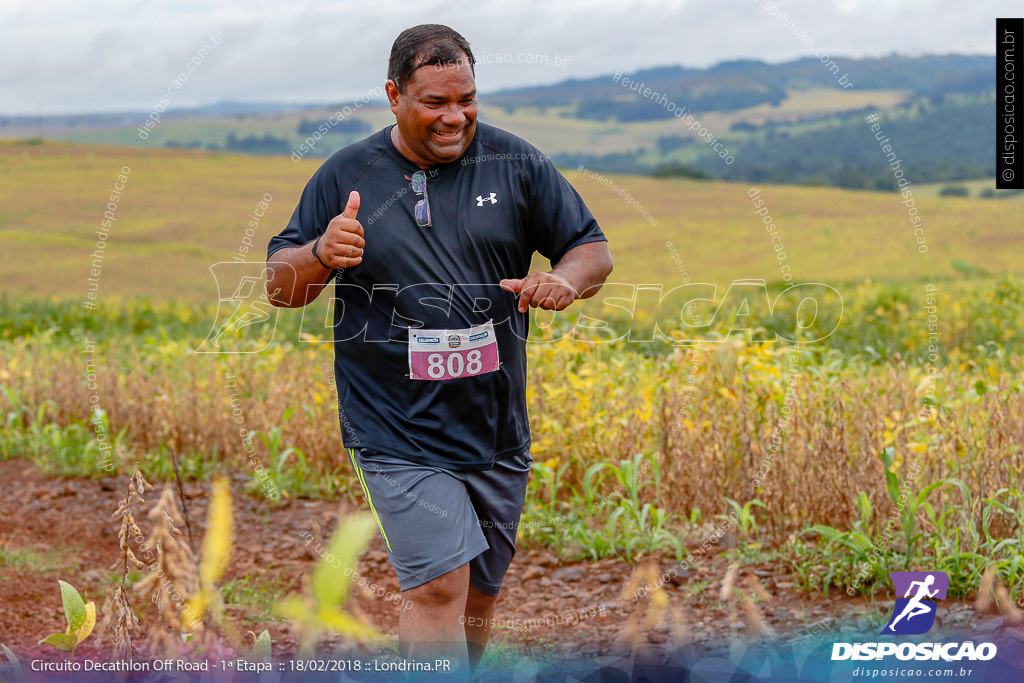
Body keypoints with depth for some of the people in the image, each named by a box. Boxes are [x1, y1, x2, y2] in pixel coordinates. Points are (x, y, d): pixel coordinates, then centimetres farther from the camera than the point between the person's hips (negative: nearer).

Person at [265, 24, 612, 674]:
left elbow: (595, 250, 7)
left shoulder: (515, 163, 3)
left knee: (478, 595, 14)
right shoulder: (346, 175, 0)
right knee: (439, 587, -16)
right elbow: (280, 285, 2)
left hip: (497, 429, 3)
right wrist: (321, 255, -20)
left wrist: (566, 279, -17)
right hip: (398, 434, -3)